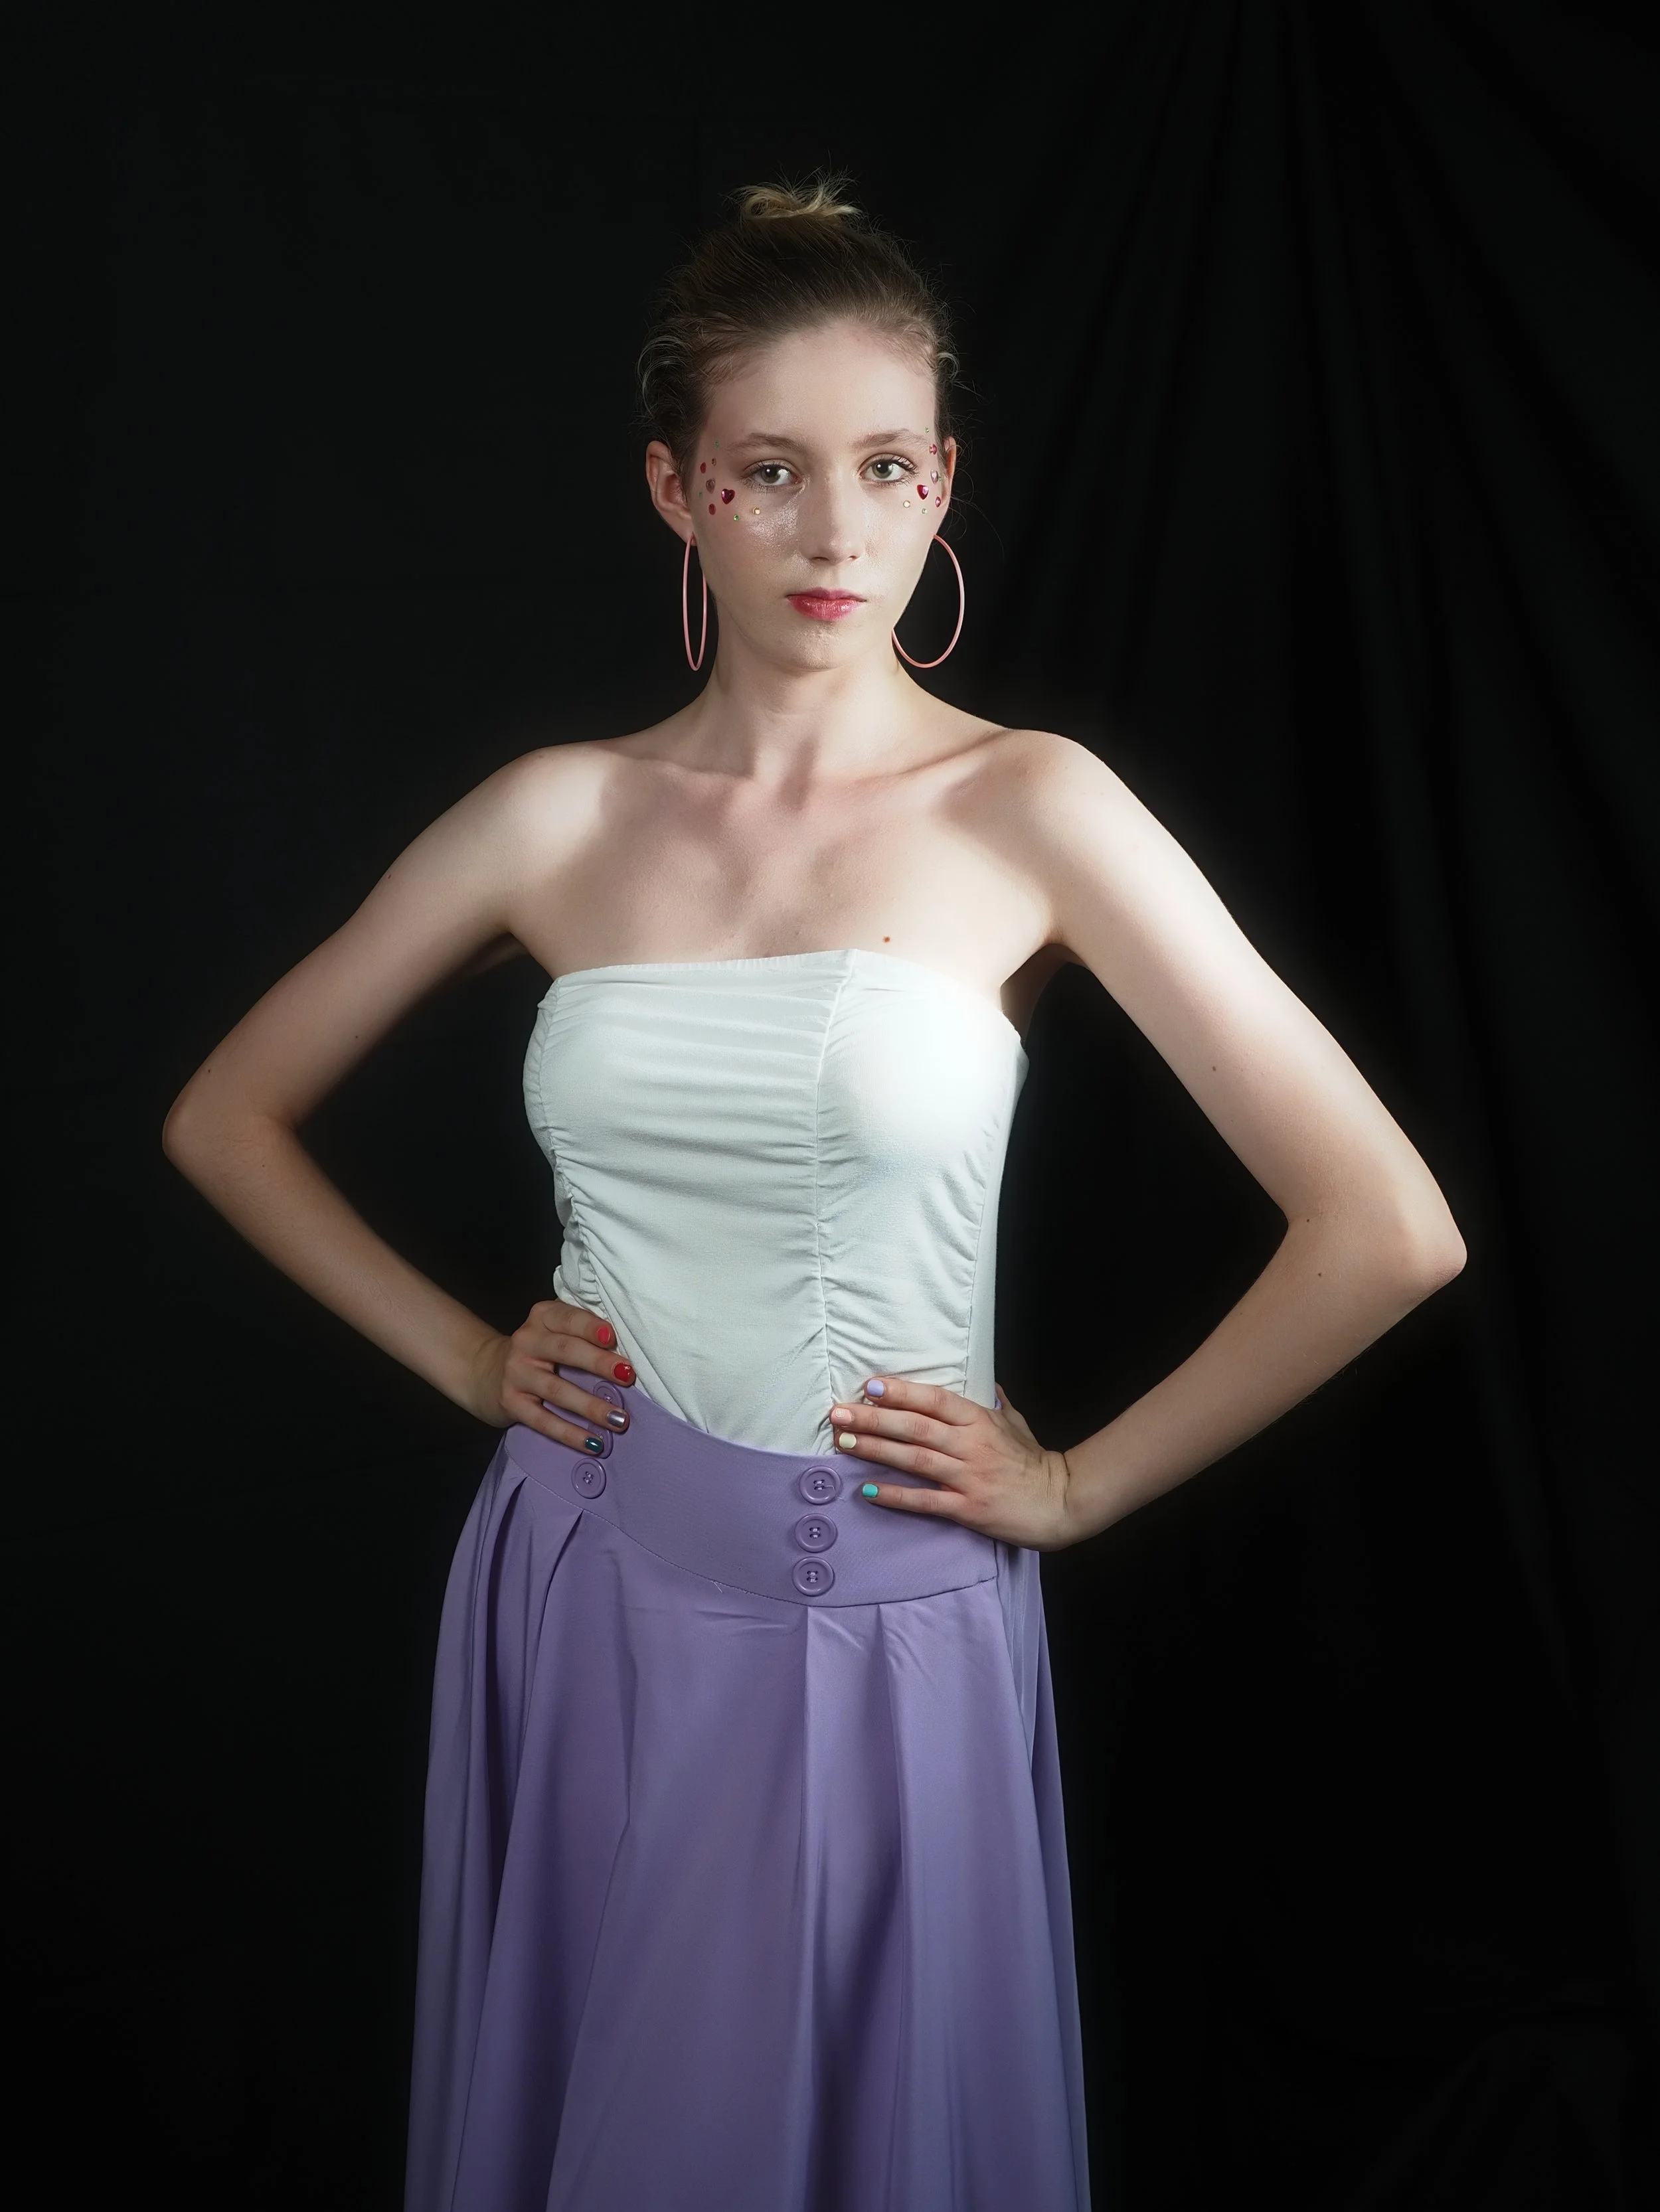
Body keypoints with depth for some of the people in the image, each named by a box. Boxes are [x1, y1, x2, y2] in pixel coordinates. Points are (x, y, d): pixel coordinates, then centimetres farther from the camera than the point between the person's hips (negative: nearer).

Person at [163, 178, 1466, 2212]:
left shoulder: (1027, 810, -8)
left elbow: (1385, 1227, -13)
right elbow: (228, 1120, 12)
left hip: (880, 1636, -3)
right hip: (579, 1608, 3)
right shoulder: (558, 816, 0)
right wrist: (463, 1355, 4)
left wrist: (1082, 1485, -7)